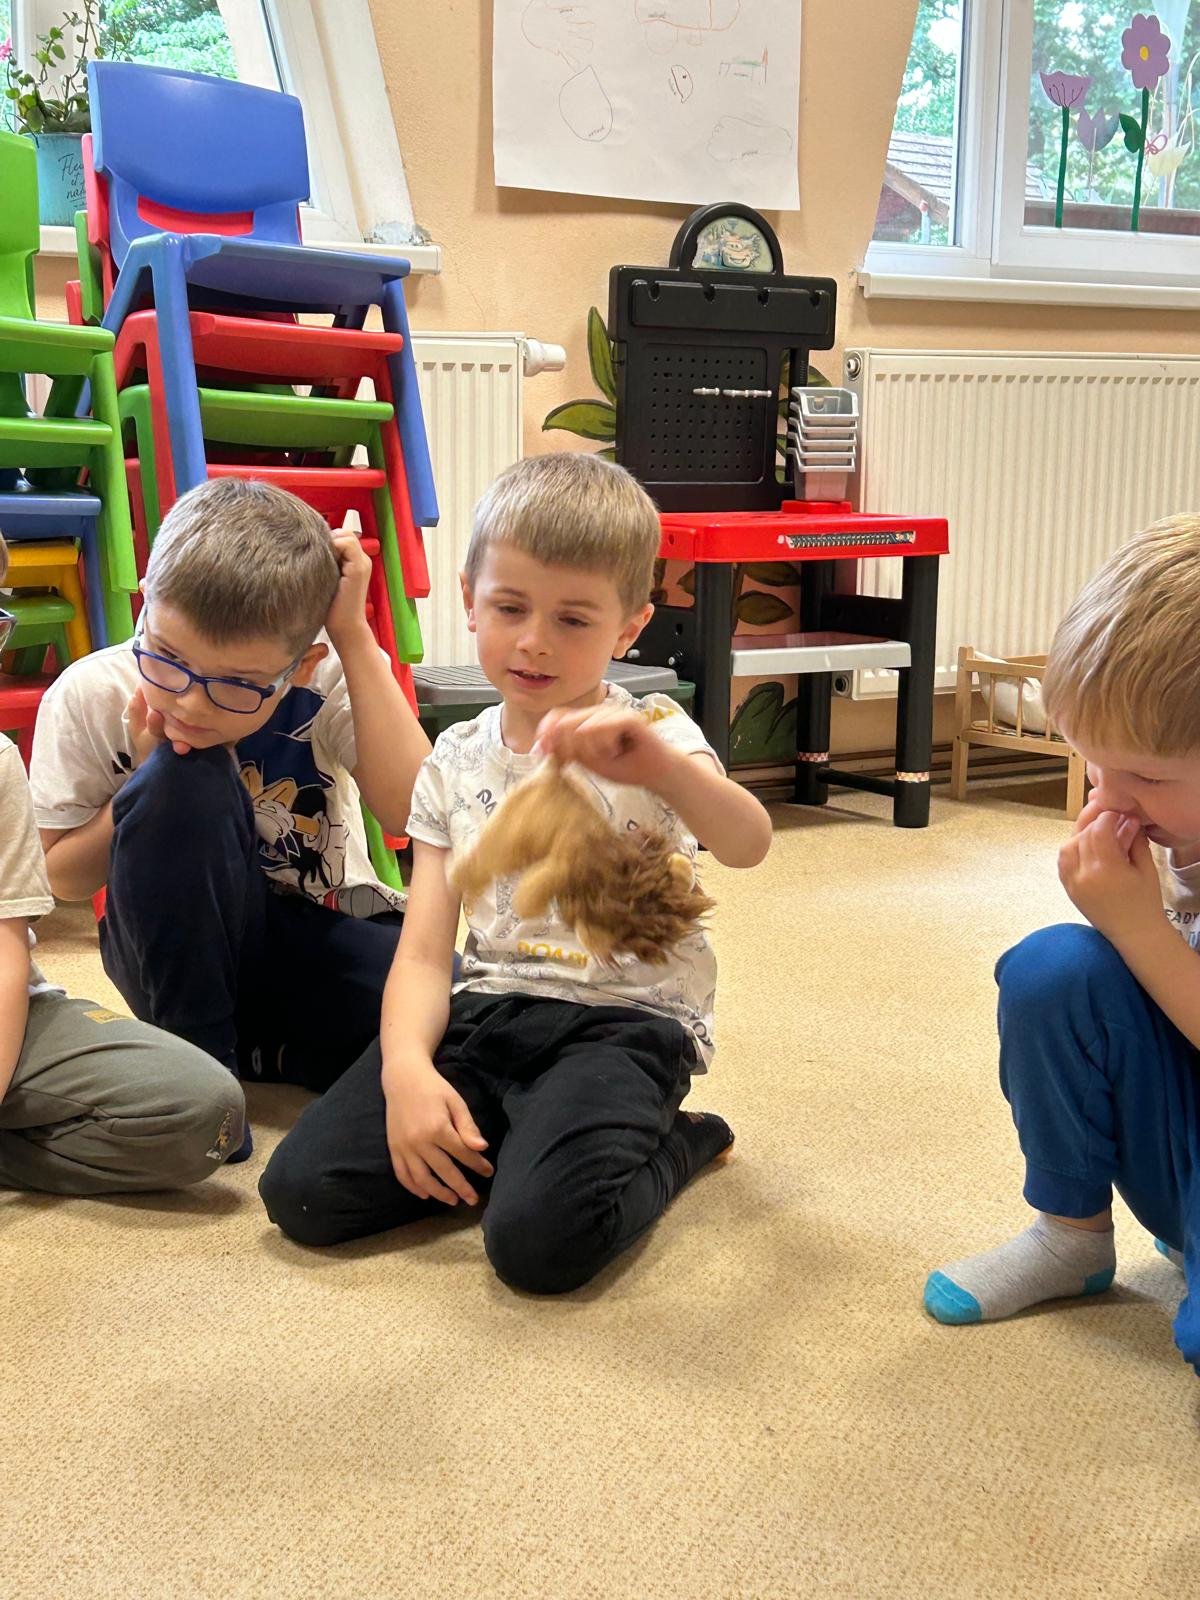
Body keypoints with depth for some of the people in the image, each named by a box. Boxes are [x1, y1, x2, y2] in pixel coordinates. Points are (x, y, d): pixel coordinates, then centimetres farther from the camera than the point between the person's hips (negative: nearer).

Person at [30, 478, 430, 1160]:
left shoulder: (330, 681, -17)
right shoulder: (91, 696, -15)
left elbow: (409, 810, -32)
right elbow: (59, 879, -4)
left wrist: (355, 638, -31)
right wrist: (145, 784, -22)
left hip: (321, 947, 1)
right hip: (184, 956, 0)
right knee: (187, 780, -32)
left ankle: (260, 1054, -3)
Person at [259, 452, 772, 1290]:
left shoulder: (647, 735, -4)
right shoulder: (456, 765, 8)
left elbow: (748, 844, -27)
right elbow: (425, 952, 3)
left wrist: (658, 764, -48)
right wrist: (407, 1065, -17)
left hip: (622, 1019, -4)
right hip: (488, 1008, 5)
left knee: (541, 1237, -30)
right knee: (301, 1190, -11)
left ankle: (668, 1142, 2)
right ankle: (529, 1136, 7)